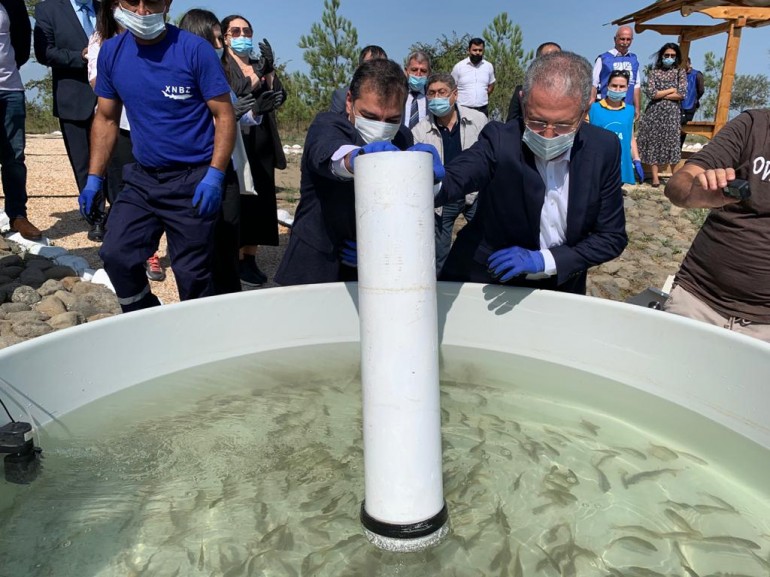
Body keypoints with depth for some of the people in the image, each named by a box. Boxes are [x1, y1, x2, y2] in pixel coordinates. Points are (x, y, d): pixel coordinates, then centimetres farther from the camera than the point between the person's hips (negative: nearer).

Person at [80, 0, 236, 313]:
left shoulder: (195, 50, -10)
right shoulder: (111, 52, 5)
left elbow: (224, 116, -9)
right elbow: (106, 118, 13)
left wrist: (214, 176, -20)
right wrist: (94, 178, 7)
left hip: (193, 181, -5)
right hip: (142, 178, 5)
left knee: (192, 273, -1)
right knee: (116, 256, 0)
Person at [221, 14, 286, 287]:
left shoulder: (260, 66, 16)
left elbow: (280, 97, 2)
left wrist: (269, 69, -11)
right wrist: (255, 107, -21)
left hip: (262, 145, 5)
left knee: (260, 201, 4)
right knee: (238, 201, -7)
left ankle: (250, 258, 12)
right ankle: (237, 261, 1)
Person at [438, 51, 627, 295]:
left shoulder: (604, 149, -8)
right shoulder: (500, 140, -16)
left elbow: (612, 237, -4)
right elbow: (454, 178, -35)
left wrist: (543, 260, -17)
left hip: (561, 288, 3)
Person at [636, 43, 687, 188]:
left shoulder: (680, 72, 7)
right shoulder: (654, 72, 6)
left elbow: (682, 94, -6)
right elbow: (650, 93, -8)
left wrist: (659, 95, -7)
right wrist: (671, 90, -4)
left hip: (671, 113, 0)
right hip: (654, 112, 0)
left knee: (671, 144, -1)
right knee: (653, 144, -1)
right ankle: (655, 177, 3)